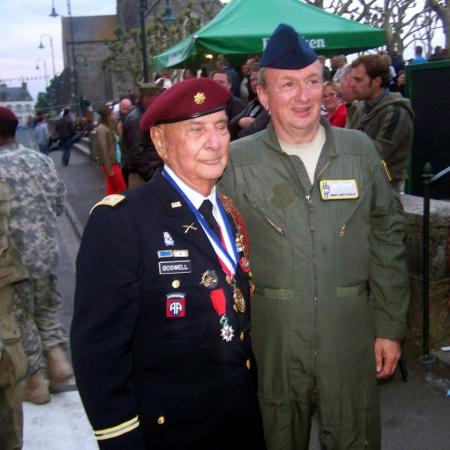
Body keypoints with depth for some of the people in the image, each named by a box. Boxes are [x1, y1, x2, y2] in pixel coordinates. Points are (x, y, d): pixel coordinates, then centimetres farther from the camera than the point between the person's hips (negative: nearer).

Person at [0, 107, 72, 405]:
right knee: (47, 307, 25)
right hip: (46, 250, 4)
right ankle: (57, 356, 13)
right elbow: (59, 204, 4)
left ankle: (37, 381, 21)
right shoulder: (41, 160, -1)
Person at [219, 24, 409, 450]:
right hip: (272, 346, -1)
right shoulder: (237, 161, -6)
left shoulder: (360, 150, 0)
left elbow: (387, 240, 5)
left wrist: (390, 328, 4)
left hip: (351, 342, 2)